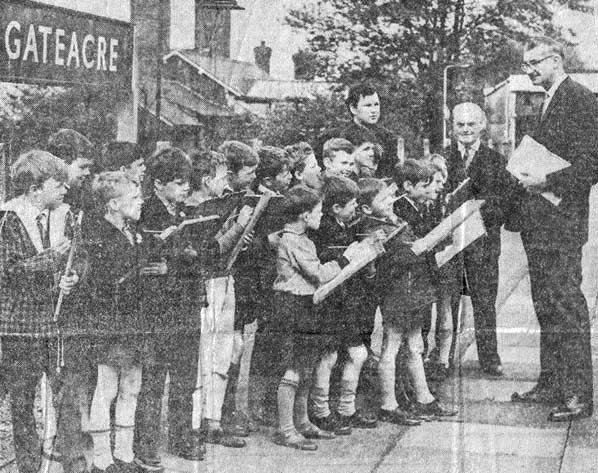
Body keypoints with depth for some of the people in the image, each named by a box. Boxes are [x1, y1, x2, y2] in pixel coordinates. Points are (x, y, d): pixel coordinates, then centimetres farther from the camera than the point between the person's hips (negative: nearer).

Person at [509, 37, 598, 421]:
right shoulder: (548, 103, 19)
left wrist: (546, 182, -19)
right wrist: (526, 176, 7)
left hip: (562, 222, -10)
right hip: (538, 223, 10)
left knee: (567, 307, -7)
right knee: (546, 307, 14)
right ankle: (551, 384, 22)